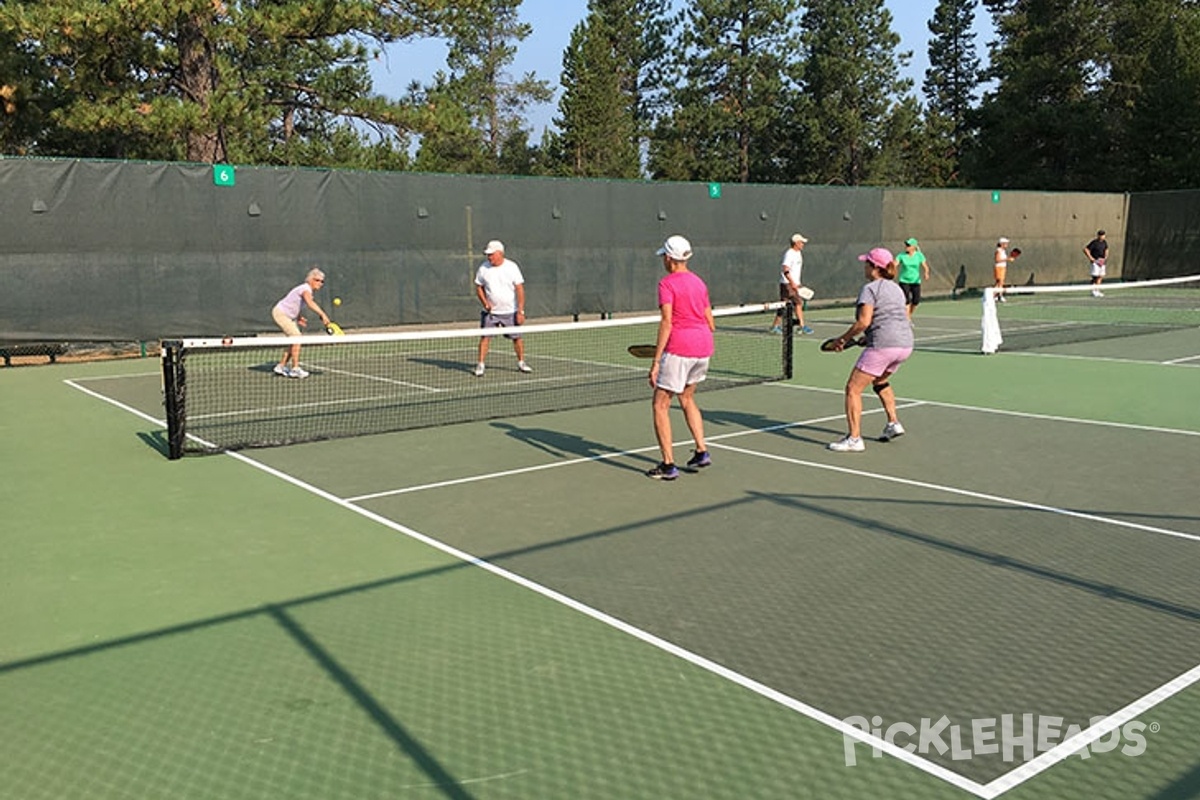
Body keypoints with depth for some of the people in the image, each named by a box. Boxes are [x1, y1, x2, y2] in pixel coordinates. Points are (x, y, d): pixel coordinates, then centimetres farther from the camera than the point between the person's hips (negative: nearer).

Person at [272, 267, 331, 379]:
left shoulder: (308, 290, 7)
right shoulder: (306, 289, -24)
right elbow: (310, 303, -46)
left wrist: (299, 317, 5)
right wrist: (322, 315, -58)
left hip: (289, 316, 10)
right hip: (280, 313, -10)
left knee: (295, 340, 10)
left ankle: (281, 366, 19)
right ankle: (295, 369, -16)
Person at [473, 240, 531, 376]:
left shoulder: (512, 267, -7)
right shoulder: (483, 268, 0)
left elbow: (520, 290, -7)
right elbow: (479, 287, 11)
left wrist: (520, 311, -12)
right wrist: (485, 302, -6)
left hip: (510, 312, -1)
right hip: (491, 311, 1)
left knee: (517, 337, 3)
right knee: (485, 337, -7)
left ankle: (521, 362, 21)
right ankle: (480, 365, 0)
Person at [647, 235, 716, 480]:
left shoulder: (667, 284, -8)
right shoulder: (699, 282, 13)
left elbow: (666, 322, -18)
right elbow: (710, 323, 14)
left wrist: (656, 361, -18)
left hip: (678, 349, -8)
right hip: (703, 347, 8)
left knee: (660, 404, 3)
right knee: (687, 398, 26)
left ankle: (668, 465, 1)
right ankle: (701, 451, 21)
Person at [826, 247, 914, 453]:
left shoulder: (870, 288, -6)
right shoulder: (896, 288, 18)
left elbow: (863, 321, -18)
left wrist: (844, 338, -6)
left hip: (883, 345, -9)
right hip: (906, 343, 9)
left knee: (853, 388, -4)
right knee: (880, 381, 33)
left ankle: (854, 439, -10)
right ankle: (894, 423, 30)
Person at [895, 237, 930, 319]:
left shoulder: (919, 255, -3)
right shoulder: (901, 255, -5)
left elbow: (925, 266, -4)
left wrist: (926, 273, -26)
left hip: (915, 281, 1)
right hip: (904, 281, -1)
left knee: (916, 301, -4)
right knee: (906, 301, -12)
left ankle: (909, 314, 25)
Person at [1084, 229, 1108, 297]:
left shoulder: (1104, 242, 8)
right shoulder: (1094, 242, -14)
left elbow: (1106, 249, 26)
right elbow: (1085, 249, -15)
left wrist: (1106, 256, 10)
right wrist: (1090, 258, -16)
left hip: (1101, 261, 7)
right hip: (1095, 261, -7)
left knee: (1101, 276, 7)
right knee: (1095, 276, -9)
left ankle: (1097, 291, 15)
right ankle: (1093, 291, -2)